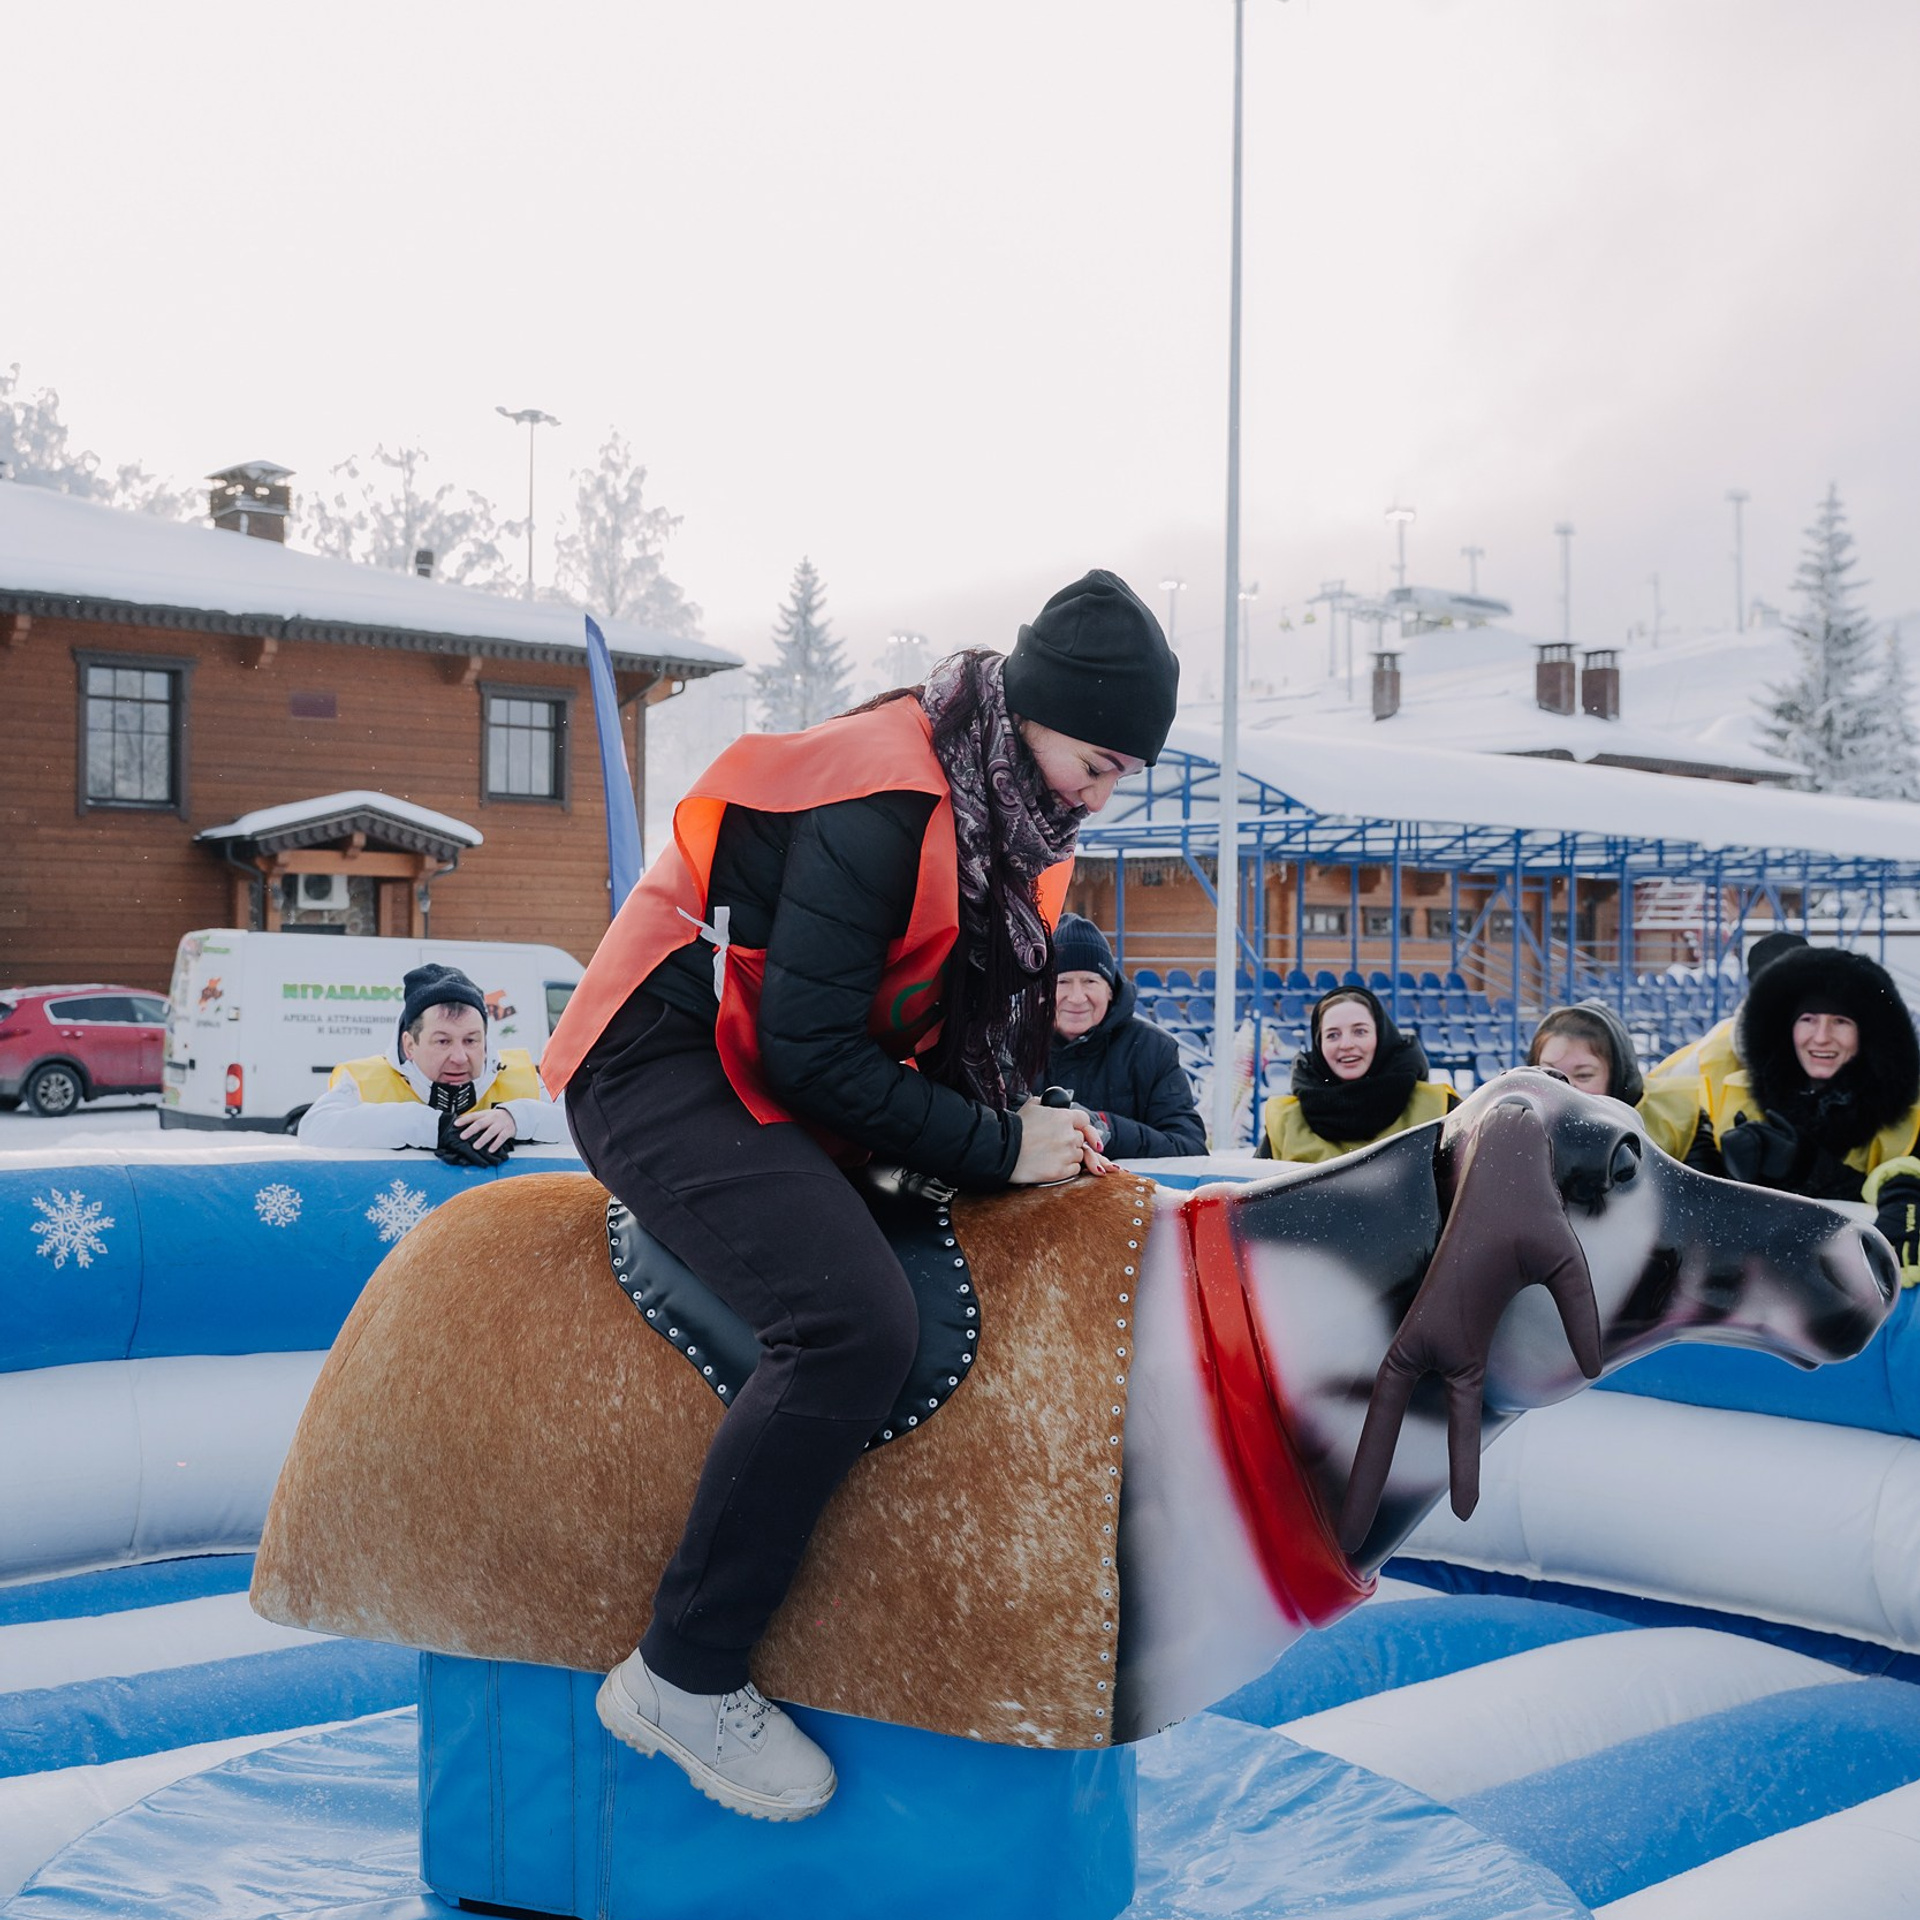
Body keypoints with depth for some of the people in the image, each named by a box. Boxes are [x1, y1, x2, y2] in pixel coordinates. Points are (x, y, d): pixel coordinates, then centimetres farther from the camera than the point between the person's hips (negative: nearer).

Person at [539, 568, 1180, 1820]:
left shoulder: (1002, 808, 7)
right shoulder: (882, 802, -22)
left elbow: (978, 1022, 15)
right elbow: (810, 1053, -25)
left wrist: (1033, 1130, -3)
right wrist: (997, 1146, -20)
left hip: (782, 1083, 10)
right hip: (669, 1071, -10)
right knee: (859, 1324, -31)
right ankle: (685, 1676, -18)